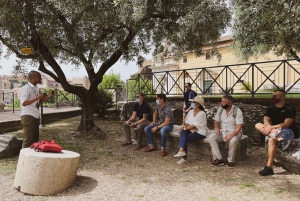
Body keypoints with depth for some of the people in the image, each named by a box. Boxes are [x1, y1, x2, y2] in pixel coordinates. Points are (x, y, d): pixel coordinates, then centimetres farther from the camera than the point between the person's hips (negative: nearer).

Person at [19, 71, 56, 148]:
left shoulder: (35, 88, 14)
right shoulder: (25, 88, -14)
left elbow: (39, 101, 22)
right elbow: (24, 103, -25)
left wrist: (50, 95, 9)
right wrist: (38, 97, -27)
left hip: (35, 116, 9)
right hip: (28, 116, -9)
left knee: (35, 139, 14)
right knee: (28, 140, -4)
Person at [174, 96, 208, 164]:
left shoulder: (202, 113, -13)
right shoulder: (191, 112, 10)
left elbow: (195, 126, -17)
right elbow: (187, 122, 10)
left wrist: (185, 128, -15)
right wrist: (184, 127, -11)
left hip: (200, 132, -6)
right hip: (191, 130, 6)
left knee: (184, 139, -23)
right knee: (183, 132, -25)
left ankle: (184, 158, -14)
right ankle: (182, 151, -38)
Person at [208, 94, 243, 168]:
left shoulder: (237, 111, -13)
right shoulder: (220, 109, 3)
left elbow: (239, 127, -17)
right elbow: (216, 121, 15)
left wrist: (231, 135, -32)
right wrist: (217, 128, -8)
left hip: (234, 133, -4)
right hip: (222, 132, 5)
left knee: (233, 141, -38)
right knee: (211, 137, -22)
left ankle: (231, 161, -13)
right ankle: (218, 159, -17)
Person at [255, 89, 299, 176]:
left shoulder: (290, 109, -11)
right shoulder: (270, 108, 6)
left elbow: (286, 124, -20)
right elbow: (266, 121, -5)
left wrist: (271, 127, -28)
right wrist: (271, 129, -26)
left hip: (288, 131, -6)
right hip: (274, 129, 7)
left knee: (271, 139, -35)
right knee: (258, 125, -16)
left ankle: (269, 167, -34)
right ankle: (277, 136, -37)